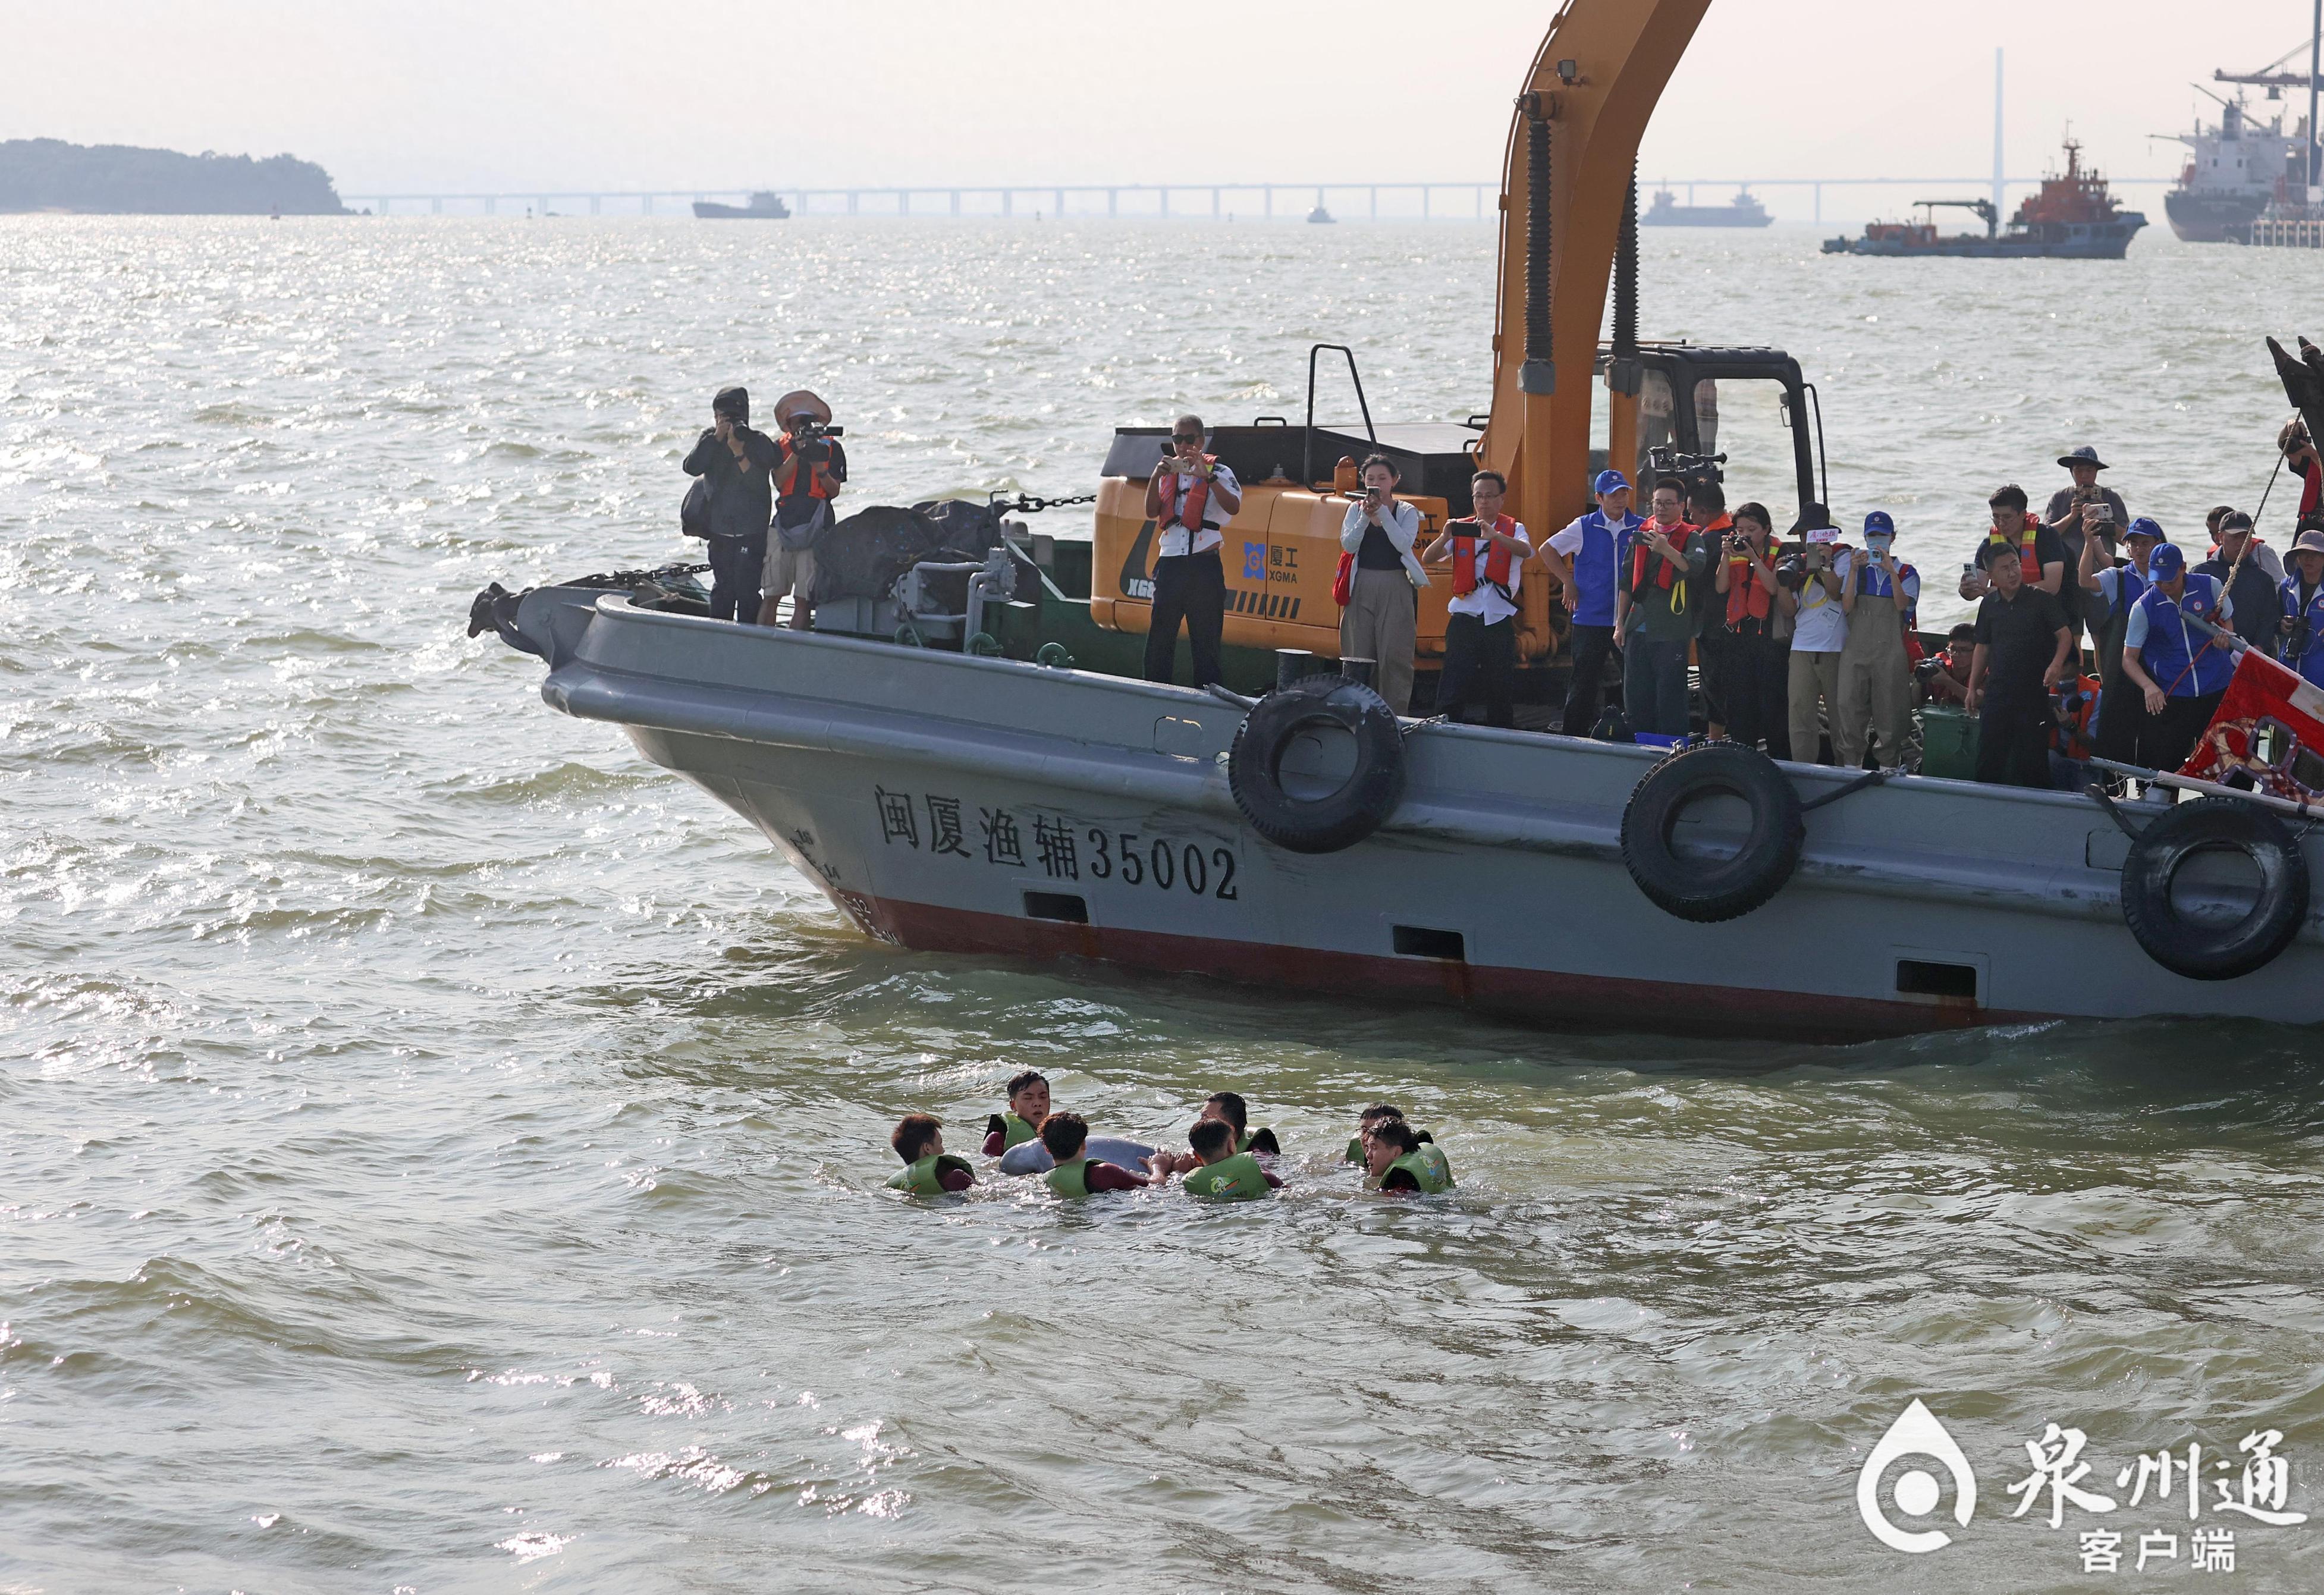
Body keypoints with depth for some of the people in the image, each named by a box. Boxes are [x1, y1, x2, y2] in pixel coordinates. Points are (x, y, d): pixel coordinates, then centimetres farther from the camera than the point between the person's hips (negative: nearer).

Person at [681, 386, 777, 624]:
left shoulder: (759, 443, -3)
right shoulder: (710, 439, 8)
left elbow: (759, 484, -13)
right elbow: (692, 468, -9)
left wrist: (739, 454, -23)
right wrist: (717, 438, -14)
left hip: (751, 533, -4)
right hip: (720, 530, 4)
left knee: (747, 591, -6)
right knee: (722, 589, 9)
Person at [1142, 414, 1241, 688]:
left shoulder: (1218, 472, 1)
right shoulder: (1168, 471, 15)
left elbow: (1233, 507, -16)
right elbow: (1151, 512, 3)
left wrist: (1206, 476, -25)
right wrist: (1156, 477, -10)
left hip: (1204, 565, -4)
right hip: (1170, 562, 4)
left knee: (1206, 639, -1)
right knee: (1159, 638, 6)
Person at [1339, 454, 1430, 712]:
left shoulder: (1407, 512, 3)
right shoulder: (1355, 509, 9)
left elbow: (1404, 543, -14)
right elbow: (1348, 544, -4)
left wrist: (1383, 511, -17)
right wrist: (1366, 516, -15)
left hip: (1395, 589, -2)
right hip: (1362, 587, 2)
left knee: (1394, 655, -8)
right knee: (1359, 654, 1)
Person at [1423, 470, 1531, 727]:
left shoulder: (1513, 530, 7)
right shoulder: (1461, 529, 10)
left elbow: (1526, 551, -16)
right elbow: (1428, 559, -1)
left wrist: (1495, 536, -33)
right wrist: (1445, 537, -22)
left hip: (1499, 619, 0)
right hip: (1465, 617, 0)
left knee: (1500, 690, 6)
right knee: (1453, 687, -6)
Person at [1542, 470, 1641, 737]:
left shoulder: (1641, 529, 4)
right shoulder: (1583, 527, 3)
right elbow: (1548, 550, 11)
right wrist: (1568, 582, 5)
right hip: (1590, 621, -1)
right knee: (1584, 683, 1)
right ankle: (1573, 737, 6)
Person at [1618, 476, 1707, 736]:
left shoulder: (1690, 537, 0)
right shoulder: (1641, 535, 15)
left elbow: (1696, 566, -22)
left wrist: (1667, 550, -37)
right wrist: (1620, 623, 13)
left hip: (1671, 631, -5)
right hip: (1638, 627, 5)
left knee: (1671, 698, -5)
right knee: (1635, 696, 8)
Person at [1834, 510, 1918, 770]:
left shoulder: (1906, 573, 9)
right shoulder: (1859, 571, 14)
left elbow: (1902, 604, -8)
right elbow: (1847, 606, 0)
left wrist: (1891, 570, -15)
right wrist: (1854, 570, -8)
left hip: (1890, 651, -2)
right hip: (1856, 648, 2)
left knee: (1889, 710, -1)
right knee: (1848, 707, -5)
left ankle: (1888, 765, 6)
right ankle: (1850, 765, 1)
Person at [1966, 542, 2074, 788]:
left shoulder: (2041, 599, -4)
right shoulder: (1989, 604, 8)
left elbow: (2065, 634, -4)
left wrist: (2056, 665, -22)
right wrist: (1973, 687, 14)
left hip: (2033, 691, -4)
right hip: (1997, 691, 4)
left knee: (2033, 755, -1)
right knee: (1989, 755, 4)